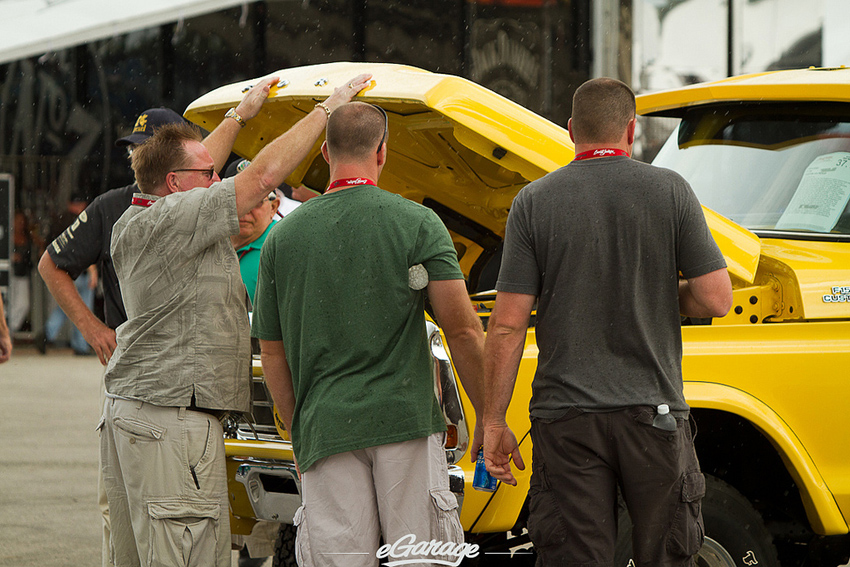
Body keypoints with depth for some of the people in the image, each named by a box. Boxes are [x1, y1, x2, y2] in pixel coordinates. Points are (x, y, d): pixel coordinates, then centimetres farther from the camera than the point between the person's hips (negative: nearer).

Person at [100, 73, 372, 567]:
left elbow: (195, 166, 35)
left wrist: (240, 115, 43)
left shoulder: (133, 224, 15)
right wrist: (327, 109, -6)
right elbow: (264, 175, -15)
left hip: (126, 410, 11)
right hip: (173, 420, -10)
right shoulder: (170, 219, -13)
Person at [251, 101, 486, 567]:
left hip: (325, 428, 2)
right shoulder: (418, 224, 0)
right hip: (408, 423, -2)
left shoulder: (284, 236, 9)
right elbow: (463, 331, -6)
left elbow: (272, 352, 13)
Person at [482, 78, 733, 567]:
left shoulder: (534, 202, 0)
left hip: (565, 418, 0)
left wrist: (494, 422, 2)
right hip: (653, 409, 0)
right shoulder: (669, 191, 0)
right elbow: (717, 299, -4)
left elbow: (508, 326, -3)